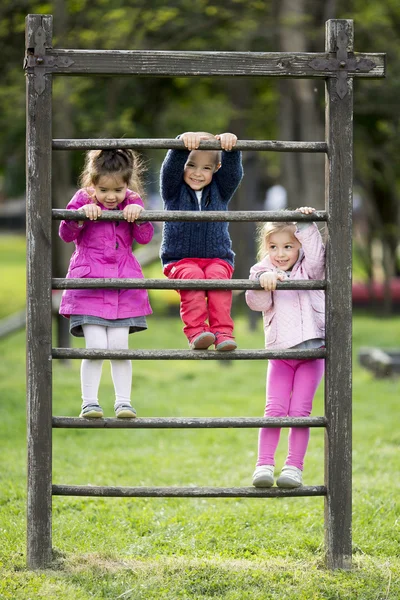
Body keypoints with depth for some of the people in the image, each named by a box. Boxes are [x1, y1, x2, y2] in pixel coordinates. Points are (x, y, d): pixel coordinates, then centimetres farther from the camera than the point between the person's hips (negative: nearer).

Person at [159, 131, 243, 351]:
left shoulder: (220, 190, 12)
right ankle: (196, 331, -38)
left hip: (217, 257, 1)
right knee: (192, 276, -33)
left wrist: (230, 146, -27)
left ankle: (222, 332, -35)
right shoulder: (173, 189, 6)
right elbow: (171, 166, -13)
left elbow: (233, 169, -6)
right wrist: (184, 142, -33)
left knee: (218, 275, -31)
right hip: (180, 259, -1)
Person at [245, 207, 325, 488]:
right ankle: (264, 464, -3)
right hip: (280, 353, 1)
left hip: (312, 350, -1)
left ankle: (294, 467, 0)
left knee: (300, 410, -5)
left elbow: (315, 255, -15)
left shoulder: (308, 270, 6)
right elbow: (256, 302, -10)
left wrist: (307, 225, -20)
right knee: (275, 409, -6)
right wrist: (263, 282, -29)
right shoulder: (263, 273, 5)